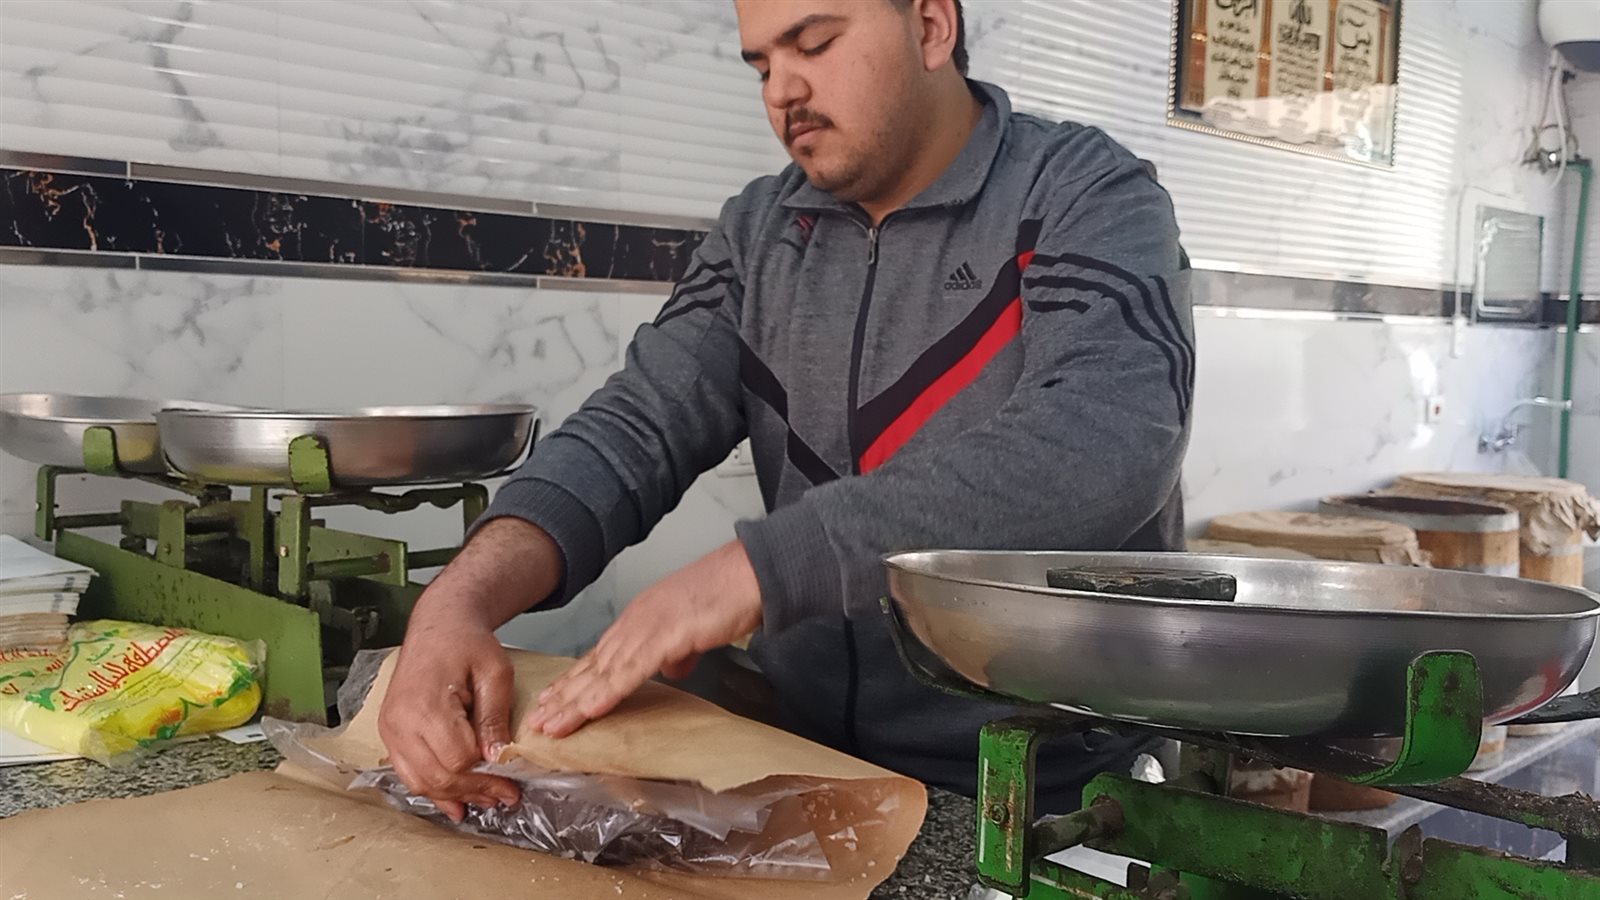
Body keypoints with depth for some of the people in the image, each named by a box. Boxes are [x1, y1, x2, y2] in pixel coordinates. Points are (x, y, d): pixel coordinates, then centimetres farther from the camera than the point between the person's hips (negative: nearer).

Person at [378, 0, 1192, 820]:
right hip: (815, 767, 4)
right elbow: (639, 424, -3)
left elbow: (1101, 446, -26)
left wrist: (758, 567, -32)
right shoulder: (760, 232, 7)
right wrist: (465, 594, -22)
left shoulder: (1089, 199, -9)